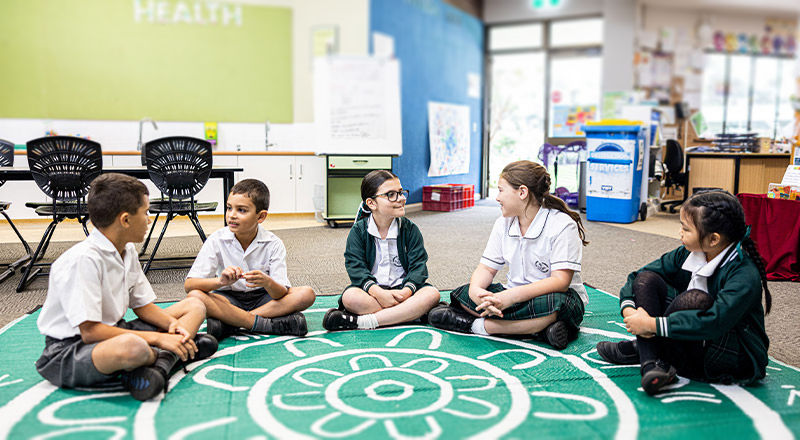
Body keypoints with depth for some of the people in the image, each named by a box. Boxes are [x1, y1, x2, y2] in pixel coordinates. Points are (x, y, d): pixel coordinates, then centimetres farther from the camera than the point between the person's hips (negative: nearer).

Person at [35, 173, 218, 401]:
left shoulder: (128, 251, 5)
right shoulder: (83, 259, -23)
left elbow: (143, 306, 12)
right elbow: (89, 331, -26)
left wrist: (172, 325, -9)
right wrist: (157, 339, -25)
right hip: (67, 351, -9)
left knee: (194, 306, 5)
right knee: (133, 347, -43)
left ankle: (159, 363, -19)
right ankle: (176, 354, -10)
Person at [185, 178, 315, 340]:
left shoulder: (273, 244, -11)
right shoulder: (216, 241, -11)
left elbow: (281, 294, -18)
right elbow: (189, 284, -18)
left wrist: (267, 282, -41)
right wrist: (221, 281, -37)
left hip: (263, 298, 1)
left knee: (307, 293, -23)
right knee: (195, 296, -30)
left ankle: (229, 322, -25)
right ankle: (263, 324, -25)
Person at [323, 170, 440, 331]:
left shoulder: (410, 229, 3)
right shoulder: (358, 231, 0)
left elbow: (418, 266, -4)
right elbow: (356, 268, -9)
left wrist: (406, 292, -25)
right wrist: (379, 293, -27)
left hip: (402, 289, 2)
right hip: (371, 290, -2)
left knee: (432, 294, -29)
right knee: (350, 296, -32)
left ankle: (359, 322, -32)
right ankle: (412, 312, -27)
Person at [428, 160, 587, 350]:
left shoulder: (562, 225, -15)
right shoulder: (504, 224, 6)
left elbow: (561, 280, -23)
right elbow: (487, 268, 4)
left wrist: (513, 295, -36)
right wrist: (475, 290, -21)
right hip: (516, 297, 6)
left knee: (553, 304, -41)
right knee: (463, 293, -16)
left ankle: (476, 324, -26)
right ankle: (538, 327, -25)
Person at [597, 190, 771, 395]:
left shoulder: (745, 275, -25)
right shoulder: (687, 254, -5)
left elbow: (715, 321, -39)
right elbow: (637, 277, -2)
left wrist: (652, 324, -36)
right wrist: (629, 311, -21)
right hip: (691, 347, 7)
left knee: (695, 299, -33)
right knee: (647, 278, -8)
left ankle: (640, 349, -13)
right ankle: (652, 364, -23)